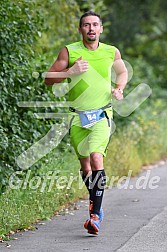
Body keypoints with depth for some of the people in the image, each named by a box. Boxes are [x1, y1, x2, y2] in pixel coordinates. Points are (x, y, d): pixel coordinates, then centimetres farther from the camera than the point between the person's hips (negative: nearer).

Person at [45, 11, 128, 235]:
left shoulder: (112, 52, 2)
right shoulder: (69, 52, -2)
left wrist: (119, 88, 3)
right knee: (85, 165, 9)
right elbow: (49, 79, -2)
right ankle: (96, 204, 34)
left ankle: (95, 215, -22)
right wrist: (71, 71, -17)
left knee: (96, 158, -21)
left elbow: (123, 72, 23)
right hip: (78, 116, 2)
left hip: (102, 115, -2)